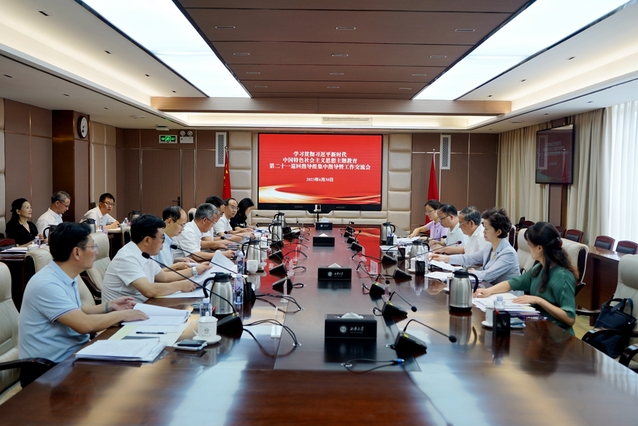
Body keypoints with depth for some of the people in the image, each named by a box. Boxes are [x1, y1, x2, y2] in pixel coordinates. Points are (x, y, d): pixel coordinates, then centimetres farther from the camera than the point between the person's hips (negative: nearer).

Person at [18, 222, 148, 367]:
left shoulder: (66, 277, 5)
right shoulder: (47, 284, -24)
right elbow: (85, 325, -28)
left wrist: (108, 306, 9)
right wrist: (121, 315, -15)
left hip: (73, 351, 8)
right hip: (54, 364, -8)